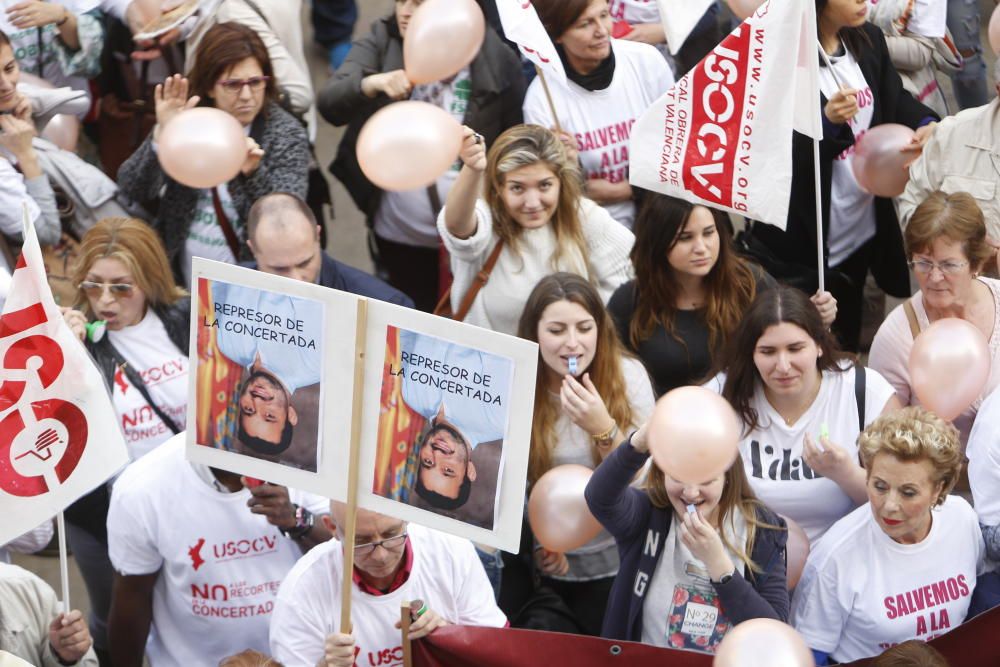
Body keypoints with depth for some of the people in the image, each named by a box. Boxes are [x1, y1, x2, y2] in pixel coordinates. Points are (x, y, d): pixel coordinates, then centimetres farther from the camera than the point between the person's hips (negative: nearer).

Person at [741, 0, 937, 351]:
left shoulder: (868, 41, 3)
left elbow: (894, 100, 14)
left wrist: (926, 124, -7)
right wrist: (827, 121, -36)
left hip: (863, 230, 7)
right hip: (802, 242, -7)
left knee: (846, 344, 20)